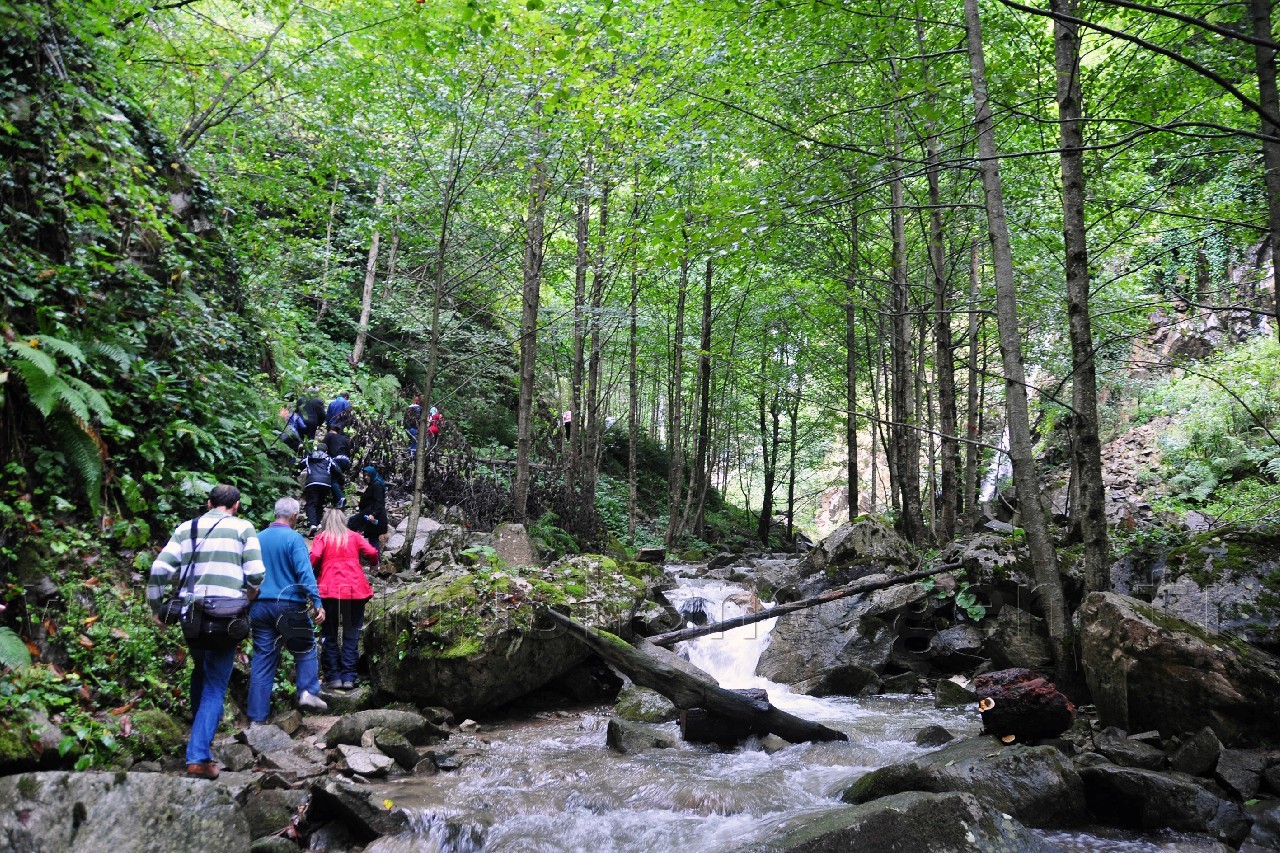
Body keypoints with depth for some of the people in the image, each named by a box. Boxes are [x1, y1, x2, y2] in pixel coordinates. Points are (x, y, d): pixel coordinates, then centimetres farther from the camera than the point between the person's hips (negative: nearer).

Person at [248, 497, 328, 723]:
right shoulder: (294, 538, -9)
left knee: (262, 659, 7)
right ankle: (308, 692, -2)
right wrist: (317, 603, -16)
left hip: (260, 606, 5)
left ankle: (256, 718, 7)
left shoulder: (258, 538, 8)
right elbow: (305, 573, -16)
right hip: (289, 605, -5)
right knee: (306, 649, 14)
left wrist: (249, 603, 26)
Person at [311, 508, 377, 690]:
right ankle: (348, 677, 2)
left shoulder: (322, 537, 7)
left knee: (330, 635, 10)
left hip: (330, 589, -1)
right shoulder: (354, 537, 12)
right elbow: (372, 553, 1)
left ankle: (333, 677, 7)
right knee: (351, 635, 8)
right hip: (355, 590, 1)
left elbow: (314, 557, -10)